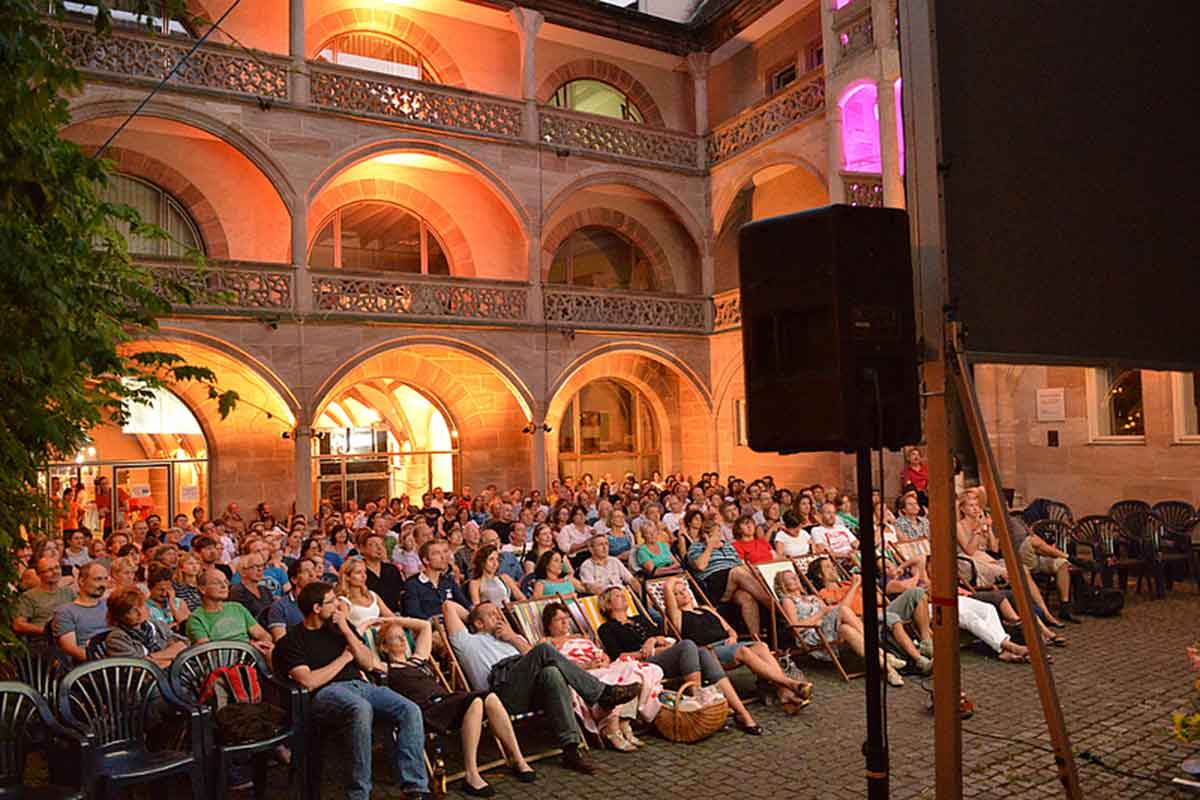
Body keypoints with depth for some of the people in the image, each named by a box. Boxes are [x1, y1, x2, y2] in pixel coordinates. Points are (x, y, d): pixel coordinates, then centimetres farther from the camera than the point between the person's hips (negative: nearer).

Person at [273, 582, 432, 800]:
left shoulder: (339, 626, 20)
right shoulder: (291, 641, 4)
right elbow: (309, 682, -11)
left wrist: (346, 631, 3)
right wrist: (344, 657, 1)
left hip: (360, 684, 6)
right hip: (326, 693, -6)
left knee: (410, 710, -20)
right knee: (362, 709, -40)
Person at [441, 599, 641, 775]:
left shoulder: (512, 638, 39)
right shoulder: (468, 641, 27)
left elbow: (534, 661, 20)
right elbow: (448, 605, 22)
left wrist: (514, 638, 13)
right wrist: (471, 616, 35)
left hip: (529, 691, 4)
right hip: (502, 690, -4)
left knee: (551, 673, -34)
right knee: (544, 649, -27)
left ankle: (570, 748, -35)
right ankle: (603, 694, -25)